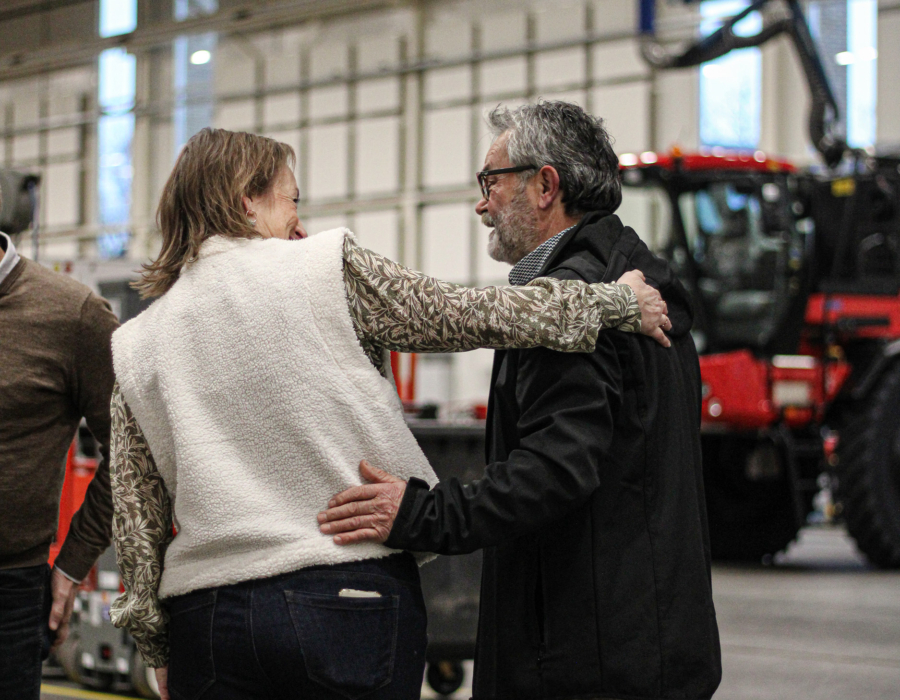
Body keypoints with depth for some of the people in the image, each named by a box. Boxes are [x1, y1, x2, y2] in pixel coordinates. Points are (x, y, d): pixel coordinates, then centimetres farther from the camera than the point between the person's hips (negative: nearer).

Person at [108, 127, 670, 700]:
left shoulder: (134, 347, 10)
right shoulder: (327, 268, -1)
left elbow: (135, 514, 10)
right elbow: (471, 316, 1)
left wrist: (156, 645, 17)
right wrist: (619, 303, 11)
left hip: (205, 620, 4)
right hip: (351, 594, -3)